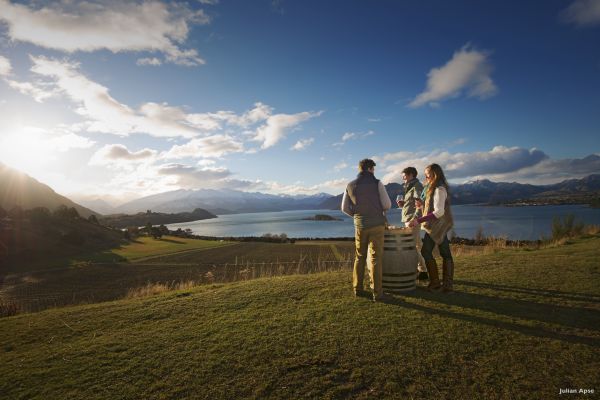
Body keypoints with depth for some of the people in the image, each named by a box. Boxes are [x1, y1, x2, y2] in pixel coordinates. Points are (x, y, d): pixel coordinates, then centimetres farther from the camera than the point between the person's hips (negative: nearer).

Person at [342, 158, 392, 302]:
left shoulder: (350, 186, 4)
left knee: (360, 257, 14)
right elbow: (387, 205, -6)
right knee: (376, 258, 0)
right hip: (376, 225, -3)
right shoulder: (377, 183, -7)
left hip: (359, 225, 4)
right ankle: (377, 293, 3)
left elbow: (345, 208, 8)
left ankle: (357, 288, 19)